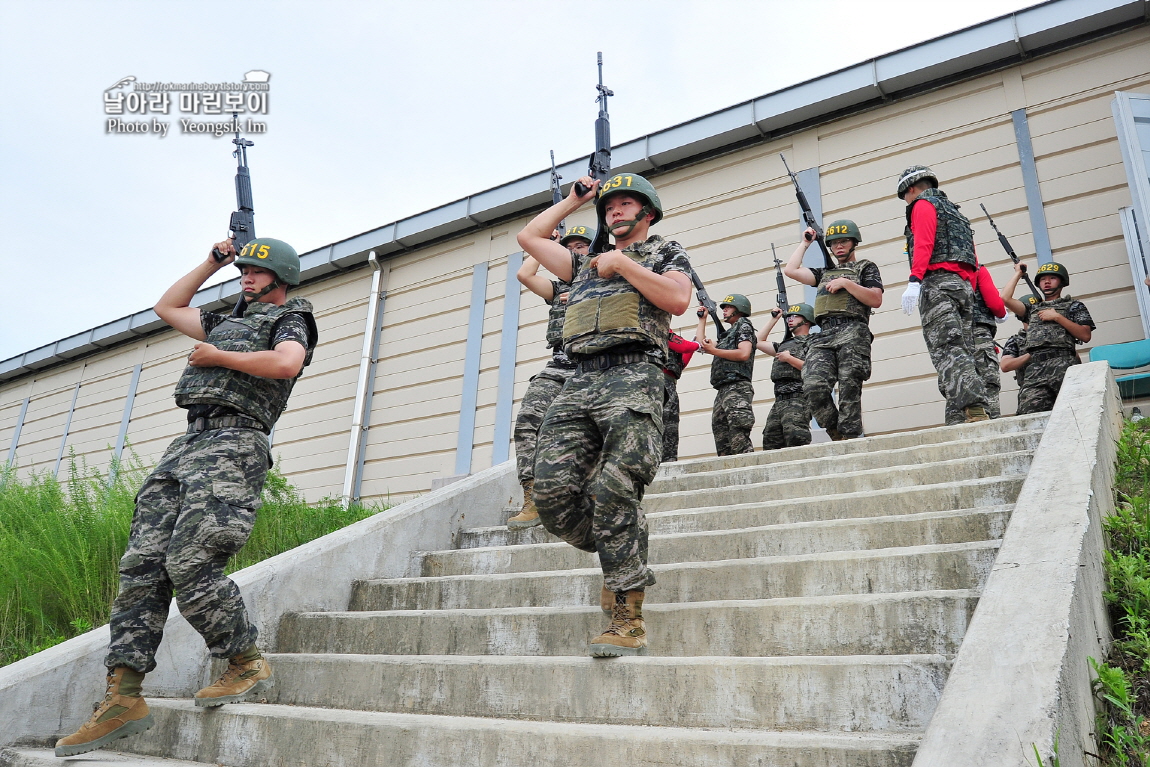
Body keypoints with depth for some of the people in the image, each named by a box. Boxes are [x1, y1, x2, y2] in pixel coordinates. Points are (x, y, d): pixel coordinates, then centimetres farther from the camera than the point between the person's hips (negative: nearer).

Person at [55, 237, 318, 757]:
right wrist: (214, 262, 35)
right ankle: (122, 699, -2)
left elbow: (287, 364, -15)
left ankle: (248, 665, -4)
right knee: (141, 564, -3)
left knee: (189, 563, -21)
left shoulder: (290, 319, 8)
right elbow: (167, 307, 42)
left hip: (233, 445, -8)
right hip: (188, 443, 8)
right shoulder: (228, 324, 32)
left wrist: (216, 357, -4)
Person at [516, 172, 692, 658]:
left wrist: (623, 265, 5)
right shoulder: (587, 265, 34)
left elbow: (677, 299, 1)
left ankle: (628, 622, -15)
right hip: (579, 383, 5)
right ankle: (622, 558, 11)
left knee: (613, 489, -21)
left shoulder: (666, 253, 21)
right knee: (553, 490, -12)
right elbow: (529, 237, 35)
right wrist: (573, 200, 37)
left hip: (632, 378, -5)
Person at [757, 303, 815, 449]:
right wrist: (773, 319, 31)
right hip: (779, 402, 8)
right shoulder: (784, 344, 27)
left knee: (795, 441, -23)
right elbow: (758, 342, 31)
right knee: (771, 445, 3)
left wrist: (789, 358, -8)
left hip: (798, 399, -8)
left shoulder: (812, 342, 3)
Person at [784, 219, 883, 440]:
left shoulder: (866, 267, 20)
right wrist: (805, 243, 30)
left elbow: (876, 300, 4)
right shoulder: (825, 272, 33)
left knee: (849, 393, -13)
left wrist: (846, 283, -2)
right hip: (823, 336, 4)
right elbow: (790, 270, 20)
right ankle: (838, 437, -7)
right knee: (813, 388, -18)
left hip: (852, 332, -3)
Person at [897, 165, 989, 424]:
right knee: (963, 352, 4)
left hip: (938, 283, -9)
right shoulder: (954, 211, 33)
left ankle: (974, 412, -30)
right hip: (964, 285, 9)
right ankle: (978, 411, -4)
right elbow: (975, 263, 27)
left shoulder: (923, 205, 7)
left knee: (948, 351, -17)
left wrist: (914, 281, -20)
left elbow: (924, 243, -11)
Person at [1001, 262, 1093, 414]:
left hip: (1062, 363, -2)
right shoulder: (1033, 308, 31)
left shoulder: (1073, 305, 22)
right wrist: (1018, 273, 28)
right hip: (1034, 369, 2)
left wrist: (1057, 317, 3)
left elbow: (1086, 336, 8)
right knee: (1028, 414, -17)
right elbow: (1005, 298, 16)